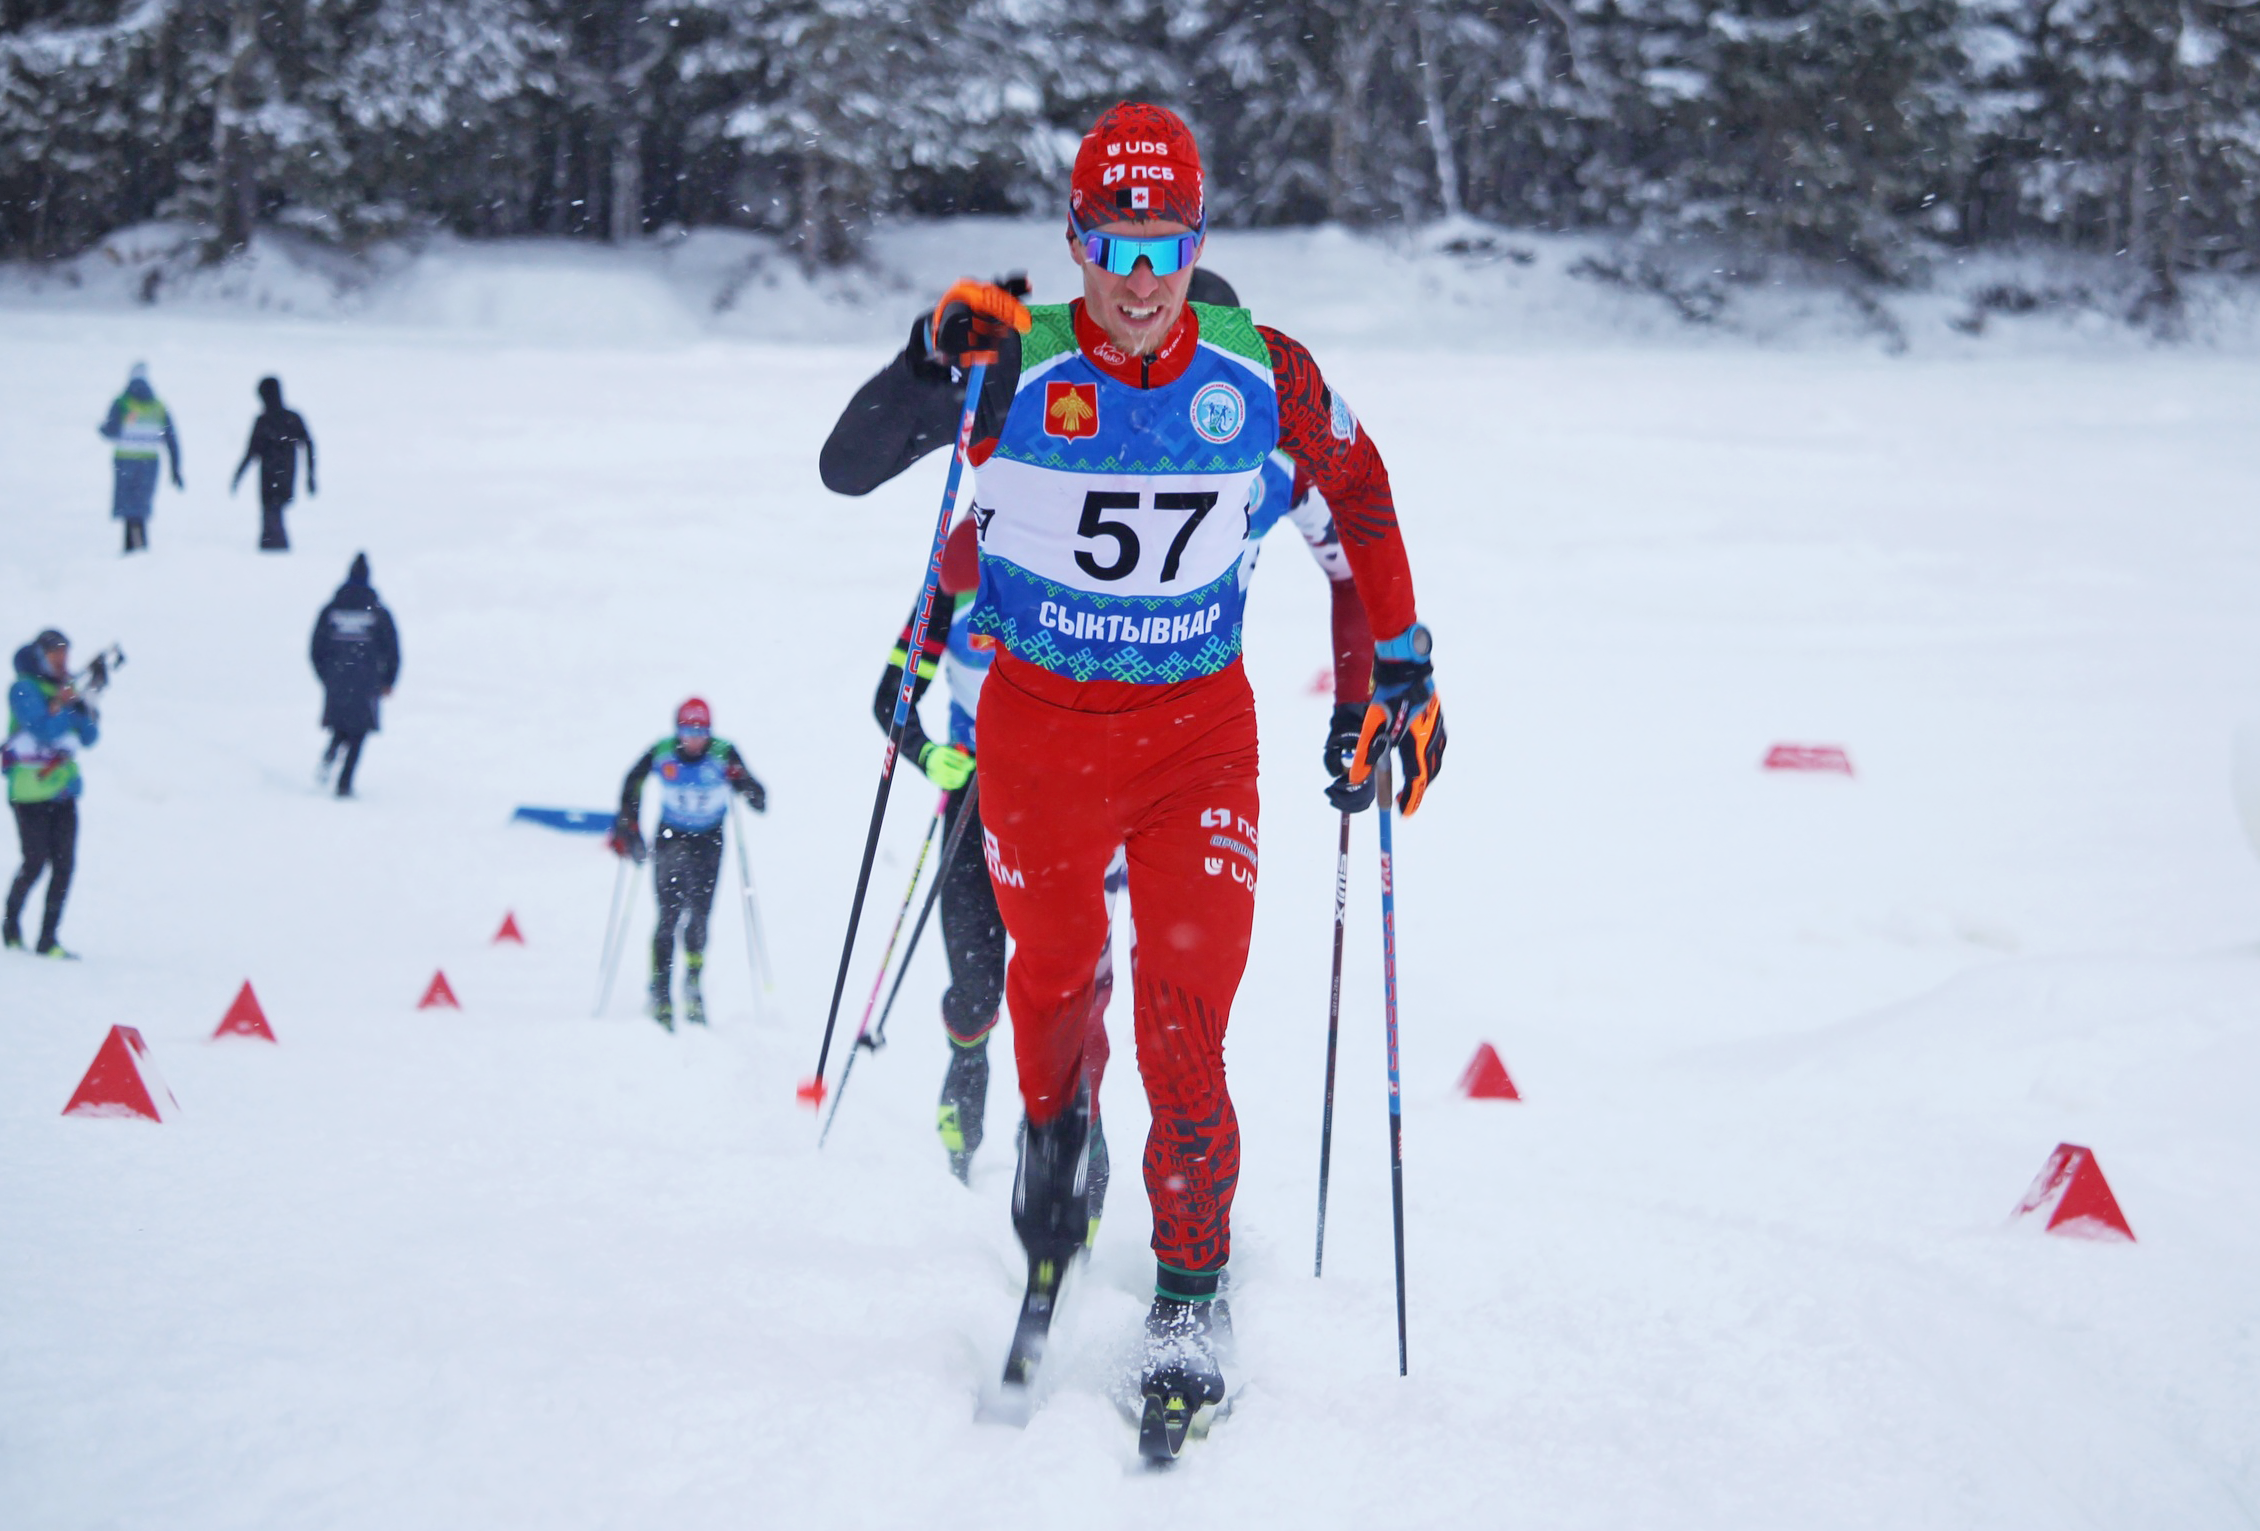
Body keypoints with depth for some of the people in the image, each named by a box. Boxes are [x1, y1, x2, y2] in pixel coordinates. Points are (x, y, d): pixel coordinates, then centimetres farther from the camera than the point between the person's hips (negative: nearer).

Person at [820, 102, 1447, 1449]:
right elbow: (847, 470, -14)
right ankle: (1057, 1133, 50)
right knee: (1055, 968, 17)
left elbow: (1361, 494, 8)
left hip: (1198, 728, 0)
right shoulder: (1018, 366, -13)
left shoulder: (1265, 374, -9)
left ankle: (1193, 1299, 0)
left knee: (1186, 1024, -10)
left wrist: (1402, 672, 5)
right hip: (1040, 719, 1)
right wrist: (933, 366, -31)